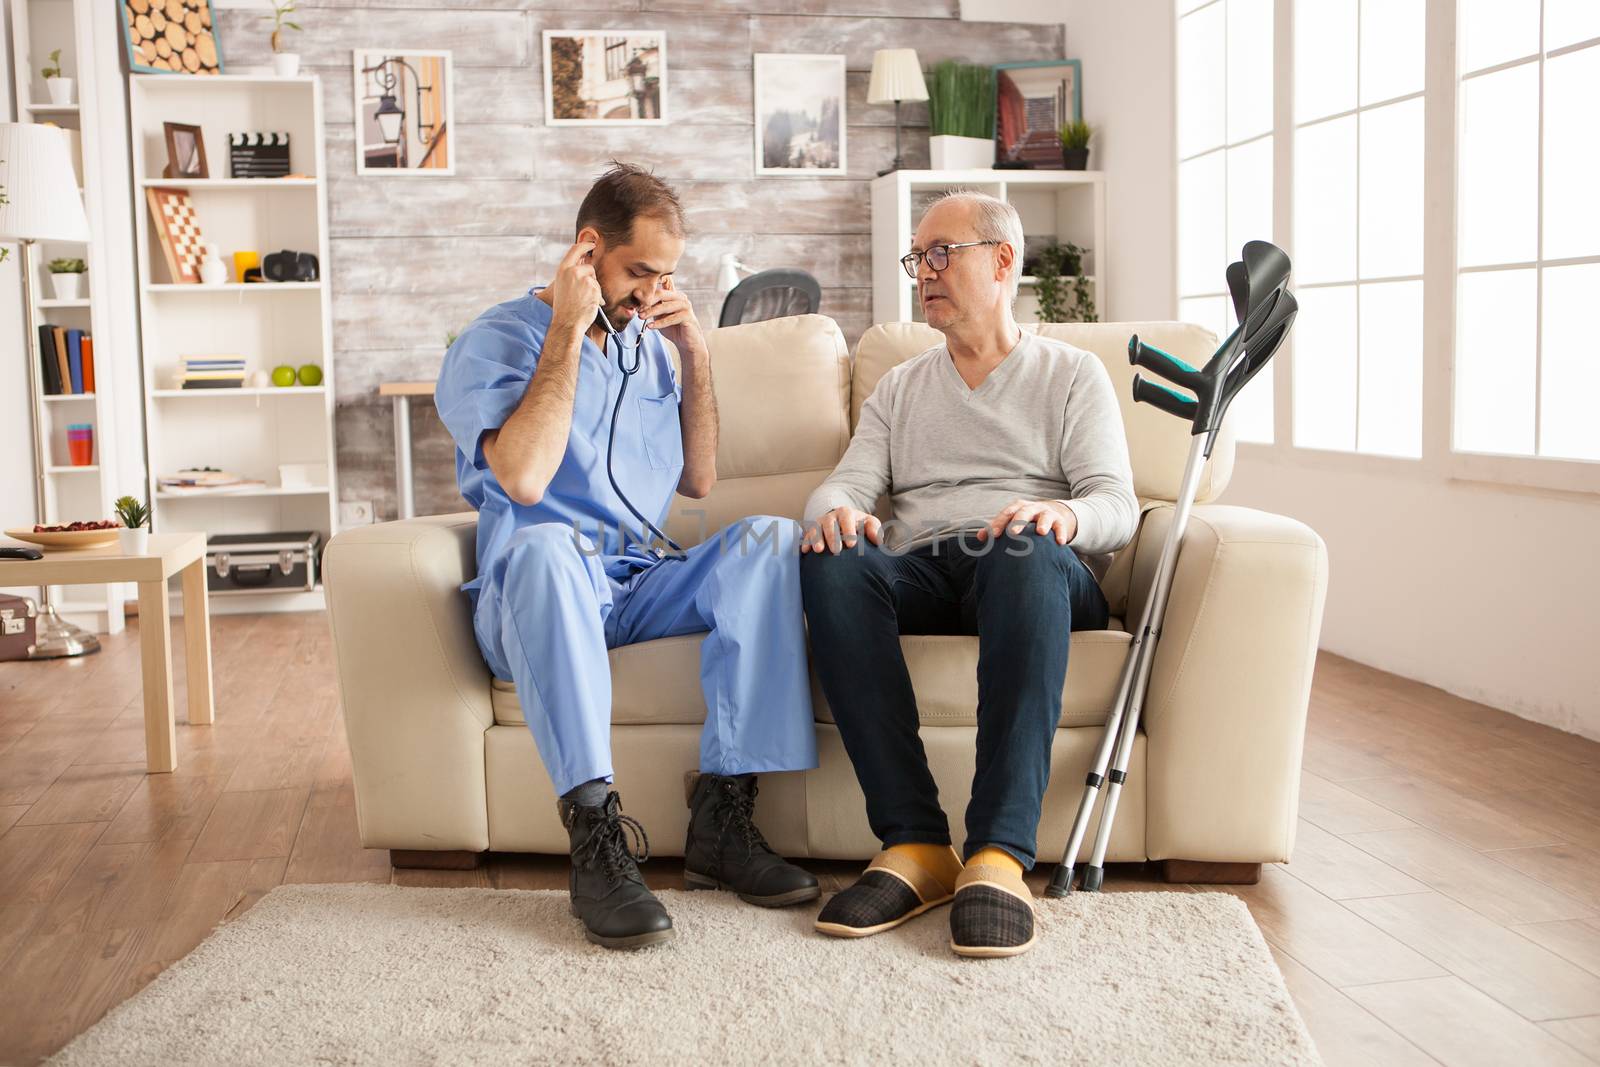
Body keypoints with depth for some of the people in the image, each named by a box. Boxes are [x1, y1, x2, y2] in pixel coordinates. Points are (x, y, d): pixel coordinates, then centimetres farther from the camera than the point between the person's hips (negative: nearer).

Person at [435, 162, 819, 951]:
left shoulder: (645, 344, 20)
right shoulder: (495, 341, -1)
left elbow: (697, 480, 18)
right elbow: (523, 478, -19)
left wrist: (696, 353, 8)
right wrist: (568, 328, -14)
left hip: (643, 588, 5)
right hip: (532, 602, -5)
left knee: (769, 538, -22)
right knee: (544, 545, -40)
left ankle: (721, 816, -26)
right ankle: (596, 837, -39)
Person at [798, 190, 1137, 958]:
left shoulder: (1072, 375, 18)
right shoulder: (899, 390, 28)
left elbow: (1117, 505, 3)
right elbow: (847, 484, 12)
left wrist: (1064, 513, -22)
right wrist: (833, 513, -15)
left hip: (1042, 581, -2)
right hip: (919, 574, 3)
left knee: (1028, 549, -40)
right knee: (832, 565, -32)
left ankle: (999, 854, -42)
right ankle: (914, 843, -34)